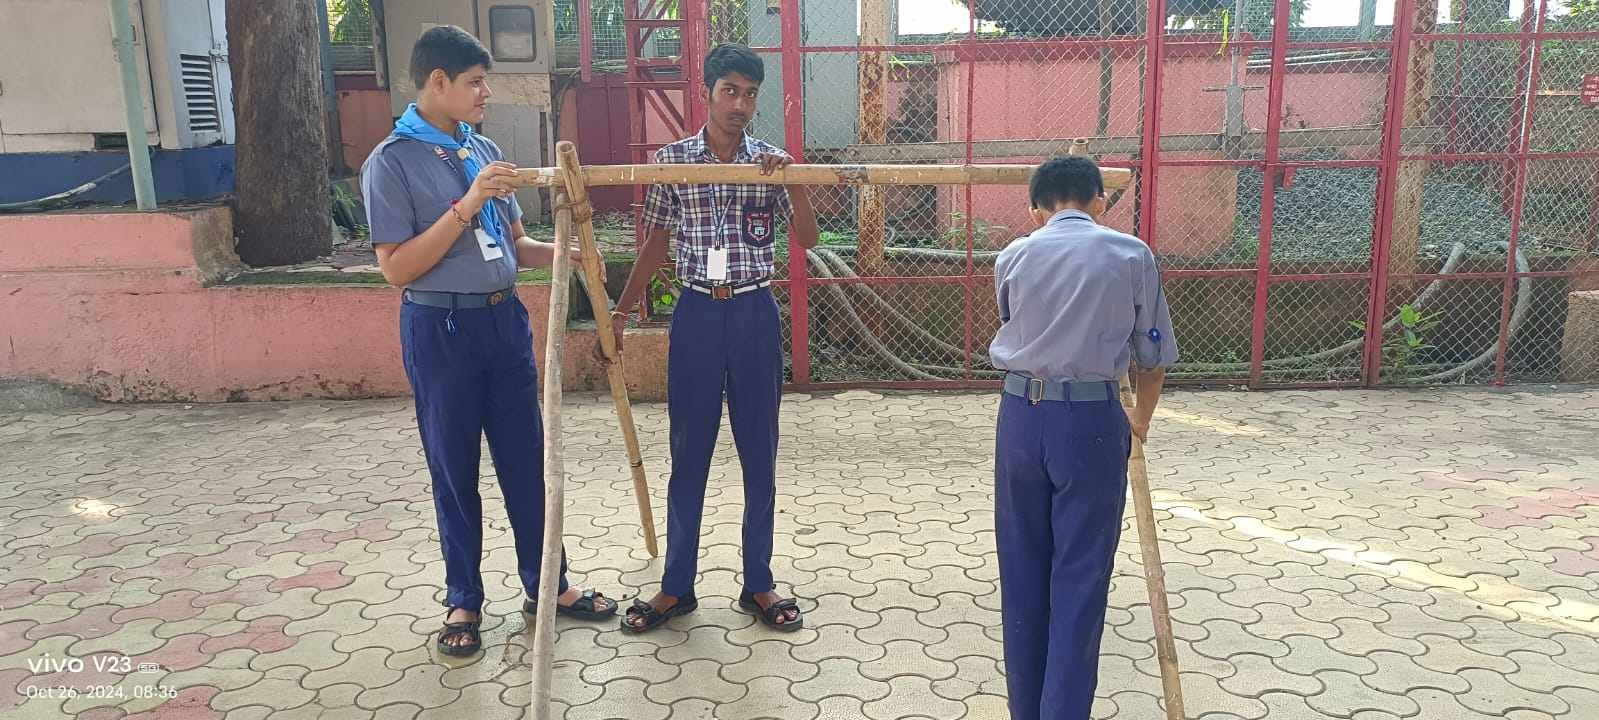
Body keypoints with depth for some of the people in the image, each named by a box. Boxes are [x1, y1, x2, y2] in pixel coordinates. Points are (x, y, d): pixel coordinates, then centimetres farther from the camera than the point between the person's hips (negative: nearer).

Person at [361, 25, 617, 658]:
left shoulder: (485, 151, 9)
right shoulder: (391, 162, -10)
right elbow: (396, 268, -16)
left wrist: (561, 251, -4)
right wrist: (467, 206, -21)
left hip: (505, 319, 6)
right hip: (441, 328, -5)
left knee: (526, 457, 12)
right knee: (454, 469, 7)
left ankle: (545, 582, 26)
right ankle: (463, 600, 24)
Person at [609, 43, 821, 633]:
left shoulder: (771, 163, 2)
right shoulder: (671, 160, 1)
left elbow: (807, 239, -5)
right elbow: (655, 244, 7)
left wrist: (793, 178, -19)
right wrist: (621, 310, 6)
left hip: (755, 316, 1)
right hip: (696, 316, 0)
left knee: (759, 455, 8)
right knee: (688, 455, 7)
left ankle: (758, 585, 22)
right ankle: (676, 587, 21)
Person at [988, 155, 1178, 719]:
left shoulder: (1013, 257, 6)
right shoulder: (1132, 255, 2)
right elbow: (1153, 355, 8)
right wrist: (1142, 419, 25)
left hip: (1021, 414, 3)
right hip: (1092, 419, -2)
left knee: (1021, 570, 14)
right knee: (1080, 576, 6)